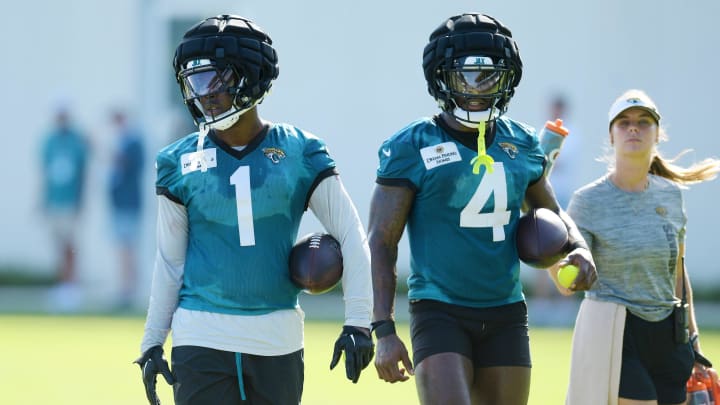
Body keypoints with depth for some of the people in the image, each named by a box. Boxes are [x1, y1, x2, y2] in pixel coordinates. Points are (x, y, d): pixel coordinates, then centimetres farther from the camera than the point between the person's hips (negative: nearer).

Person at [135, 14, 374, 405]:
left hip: (277, 339, 1)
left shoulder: (300, 153, 0)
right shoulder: (180, 163, 2)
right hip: (202, 338, -1)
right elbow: (170, 262, 8)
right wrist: (151, 343, 6)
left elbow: (351, 238, 1)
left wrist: (358, 321, -8)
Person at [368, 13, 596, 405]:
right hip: (439, 312, -5)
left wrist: (578, 248, 0)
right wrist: (384, 331, -14)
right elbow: (381, 243, -6)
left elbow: (550, 214, 23)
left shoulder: (521, 144, 8)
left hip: (505, 314, 5)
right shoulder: (412, 147, -6)